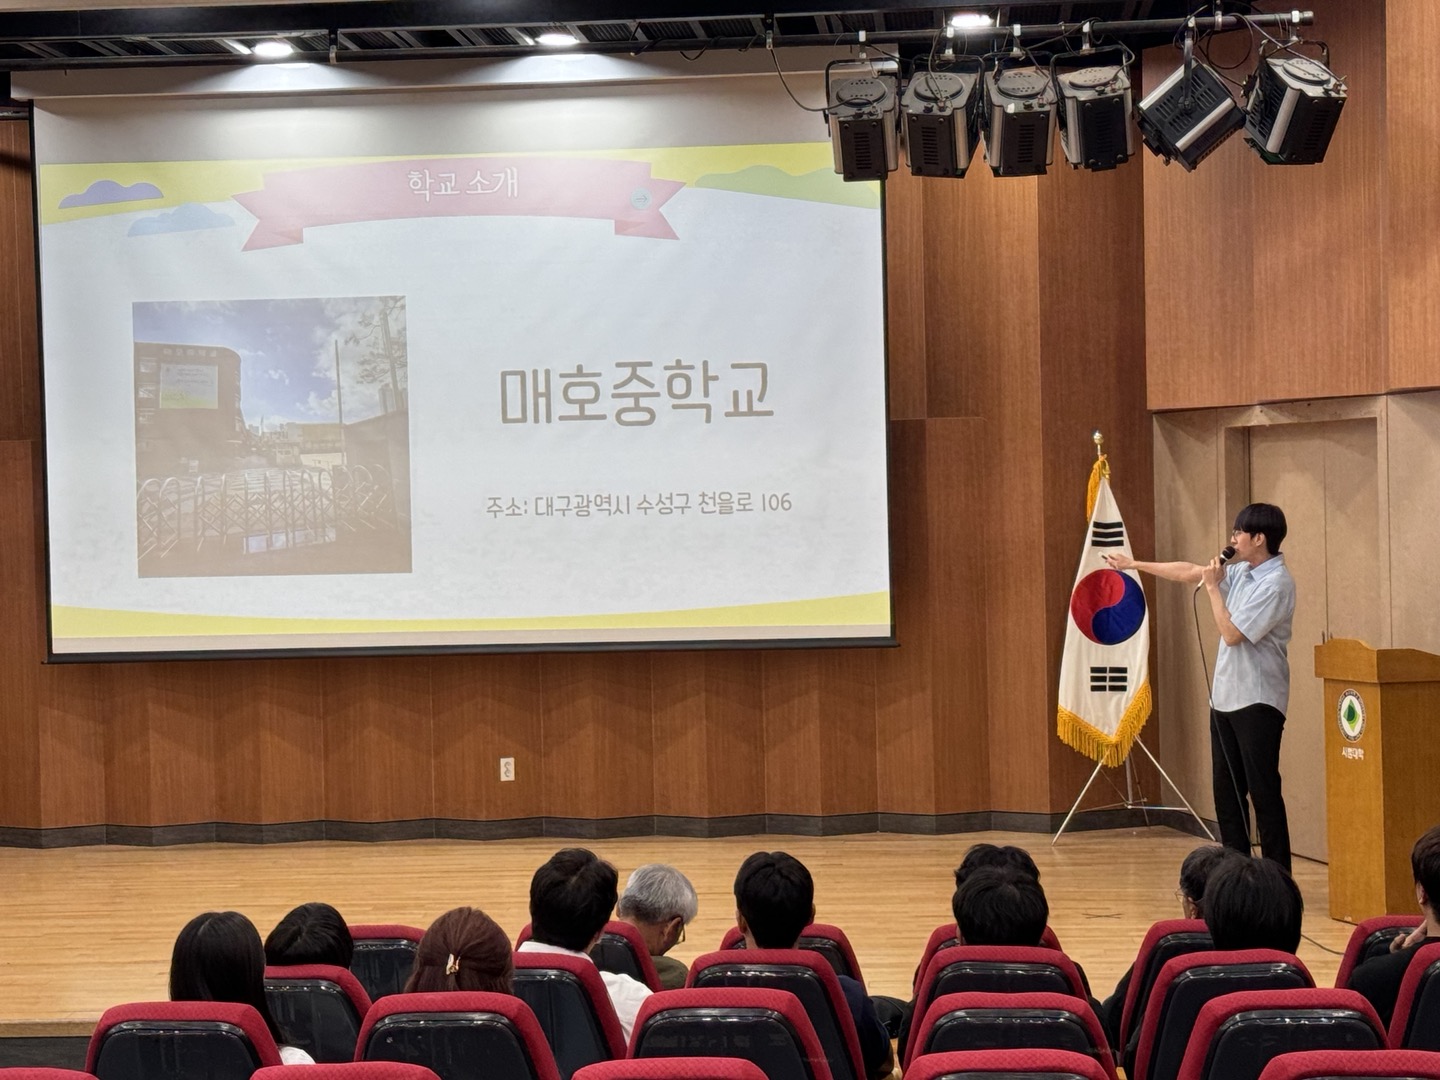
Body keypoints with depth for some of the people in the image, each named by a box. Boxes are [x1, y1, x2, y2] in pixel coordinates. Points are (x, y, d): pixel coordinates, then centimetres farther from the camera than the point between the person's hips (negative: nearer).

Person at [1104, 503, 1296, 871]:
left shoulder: (1276, 583, -16)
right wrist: (1136, 564, 25)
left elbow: (1232, 633, -19)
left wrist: (1212, 587, -11)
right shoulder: (1241, 572, 10)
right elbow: (1189, 572, 21)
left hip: (1257, 701, -9)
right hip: (1225, 698, 9)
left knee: (1263, 792, -7)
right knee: (1226, 790, 11)